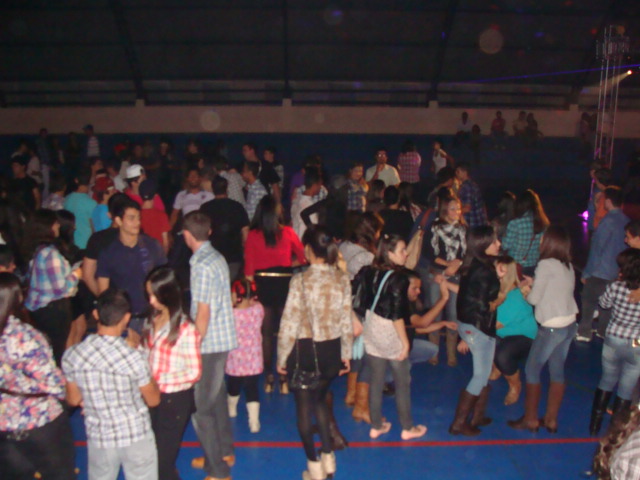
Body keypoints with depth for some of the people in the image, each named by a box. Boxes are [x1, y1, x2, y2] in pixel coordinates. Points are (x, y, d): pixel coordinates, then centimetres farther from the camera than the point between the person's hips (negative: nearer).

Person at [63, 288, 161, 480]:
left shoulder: (72, 356, -14)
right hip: (136, 437, -3)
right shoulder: (134, 358, -25)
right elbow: (153, 400, -9)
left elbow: (73, 400, 1)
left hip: (99, 438, 3)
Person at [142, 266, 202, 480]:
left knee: (163, 461, 3)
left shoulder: (186, 329, -17)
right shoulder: (153, 321, 3)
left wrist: (159, 381, -21)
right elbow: (147, 356, 9)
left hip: (175, 400, -6)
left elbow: (194, 373, -15)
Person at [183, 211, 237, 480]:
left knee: (200, 407, 0)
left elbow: (203, 313, -20)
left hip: (209, 344, -9)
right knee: (216, 399, 22)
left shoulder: (202, 266, -19)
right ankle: (224, 452, 37)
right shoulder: (217, 258, 8)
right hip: (222, 340, 9)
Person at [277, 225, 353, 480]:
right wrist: (346, 353, 12)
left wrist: (281, 357, -4)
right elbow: (347, 320, 0)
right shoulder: (342, 279, -5)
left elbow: (290, 322, -15)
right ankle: (328, 457, 32)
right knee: (319, 400, 26)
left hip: (304, 350, -4)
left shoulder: (300, 280, -17)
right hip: (331, 349, 4)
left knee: (304, 407, 14)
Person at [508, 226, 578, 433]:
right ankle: (551, 419, 23)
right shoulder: (567, 266, 7)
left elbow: (534, 299, -10)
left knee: (532, 370, 6)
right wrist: (534, 284, 14)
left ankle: (530, 419, 14)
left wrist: (526, 291, 9)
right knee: (557, 371, 14)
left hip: (552, 327, -8)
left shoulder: (546, 265, -14)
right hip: (569, 324, 8)